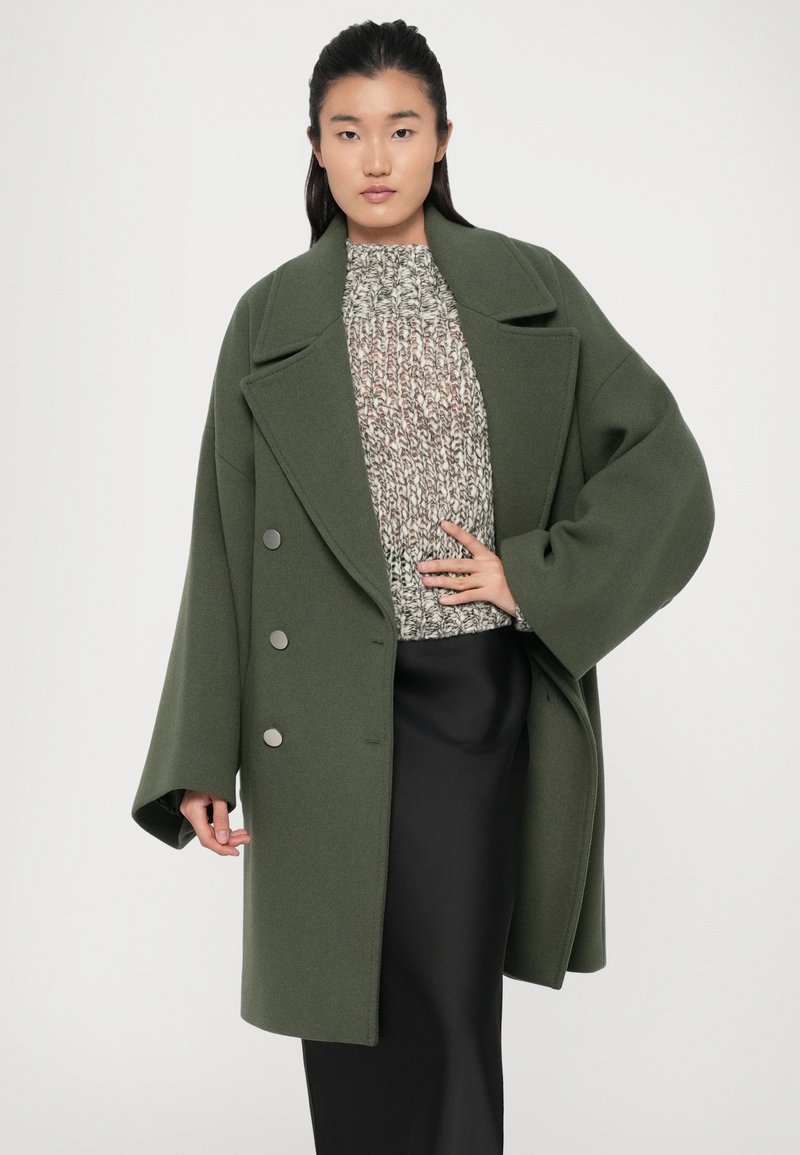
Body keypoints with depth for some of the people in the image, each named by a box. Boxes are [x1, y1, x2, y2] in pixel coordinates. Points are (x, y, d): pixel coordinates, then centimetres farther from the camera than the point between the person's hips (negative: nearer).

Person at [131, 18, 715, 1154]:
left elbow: (667, 470, 3)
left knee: (451, 1008, 2)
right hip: (330, 714, 1)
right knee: (348, 1008, 8)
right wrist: (203, 760, -2)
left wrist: (535, 574, -9)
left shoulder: (530, 289, 4)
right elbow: (225, 549, 3)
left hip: (477, 699, 0)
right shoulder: (271, 318, 5)